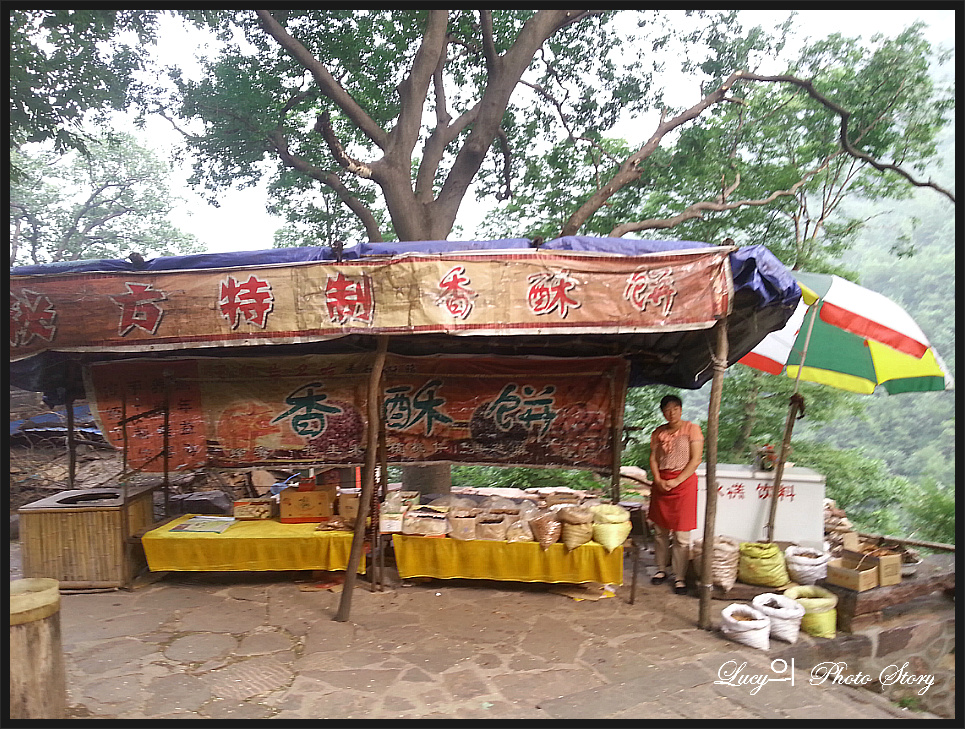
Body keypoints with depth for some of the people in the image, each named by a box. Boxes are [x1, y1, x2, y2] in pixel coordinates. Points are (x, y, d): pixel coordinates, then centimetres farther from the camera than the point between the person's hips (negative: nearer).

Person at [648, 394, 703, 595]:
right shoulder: (659, 432, 10)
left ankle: (679, 577, 7)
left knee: (681, 536, -3)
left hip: (684, 482, -4)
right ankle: (661, 570, 25)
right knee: (660, 531, 10)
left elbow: (696, 459, -9)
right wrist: (658, 480, -9)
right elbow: (653, 458, 9)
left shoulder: (692, 429, -4)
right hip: (661, 483, 4)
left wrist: (676, 481, -14)